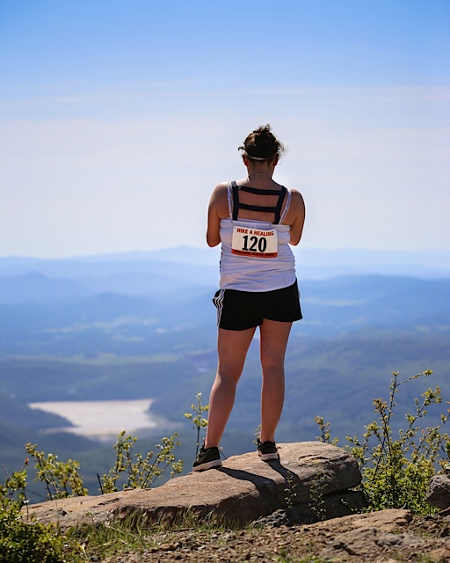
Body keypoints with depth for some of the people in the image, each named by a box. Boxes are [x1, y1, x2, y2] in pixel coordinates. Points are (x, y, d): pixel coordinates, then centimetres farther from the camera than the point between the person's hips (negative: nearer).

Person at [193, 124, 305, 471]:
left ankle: (211, 448, -4)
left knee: (227, 371, 5)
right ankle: (267, 443, 16)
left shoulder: (223, 195, -13)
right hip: (281, 291, 0)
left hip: (238, 294, 0)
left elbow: (212, 240, 1)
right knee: (273, 365, 13)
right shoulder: (292, 200, -11)